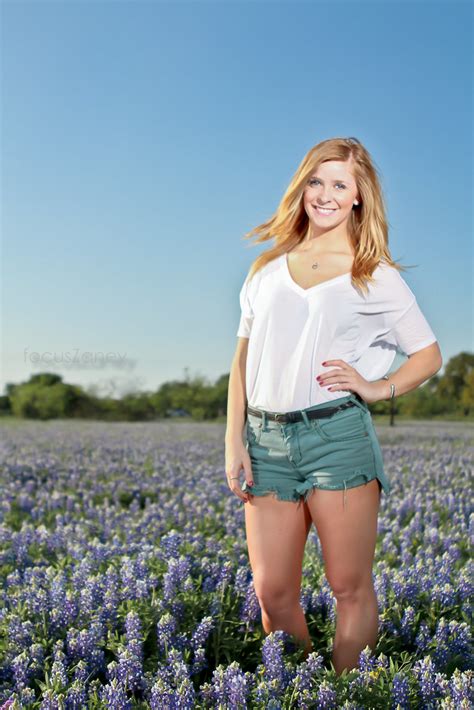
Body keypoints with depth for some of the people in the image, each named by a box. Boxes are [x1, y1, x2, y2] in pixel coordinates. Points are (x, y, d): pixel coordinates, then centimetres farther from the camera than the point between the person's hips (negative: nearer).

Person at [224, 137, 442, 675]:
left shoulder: (377, 276, 5)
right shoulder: (268, 268, 13)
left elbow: (428, 355, 10)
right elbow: (243, 359, 12)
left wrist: (379, 388, -7)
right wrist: (234, 441, 4)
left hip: (338, 434, -3)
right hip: (267, 439, 3)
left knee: (350, 588, 2)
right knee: (272, 593, 6)